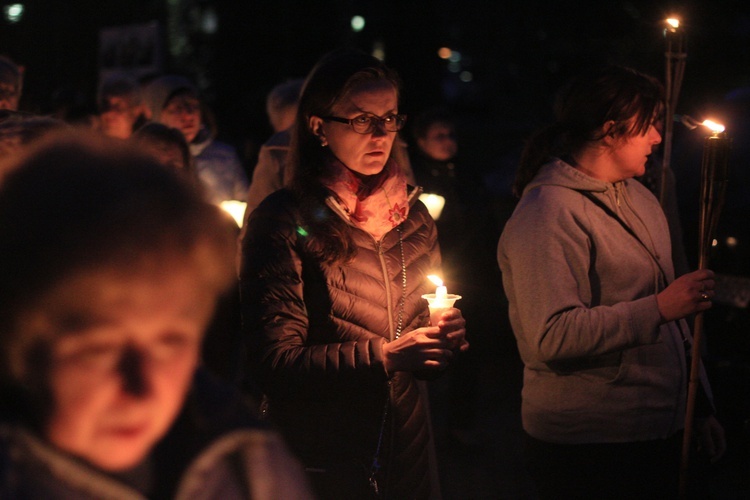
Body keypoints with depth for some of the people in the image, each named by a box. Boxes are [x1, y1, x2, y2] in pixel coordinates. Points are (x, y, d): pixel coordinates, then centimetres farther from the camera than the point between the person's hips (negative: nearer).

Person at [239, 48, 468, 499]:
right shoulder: (285, 222, -12)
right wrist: (383, 357, -23)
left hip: (409, 452, 5)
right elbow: (273, 363, -16)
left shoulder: (411, 213, 6)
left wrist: (444, 338, -6)